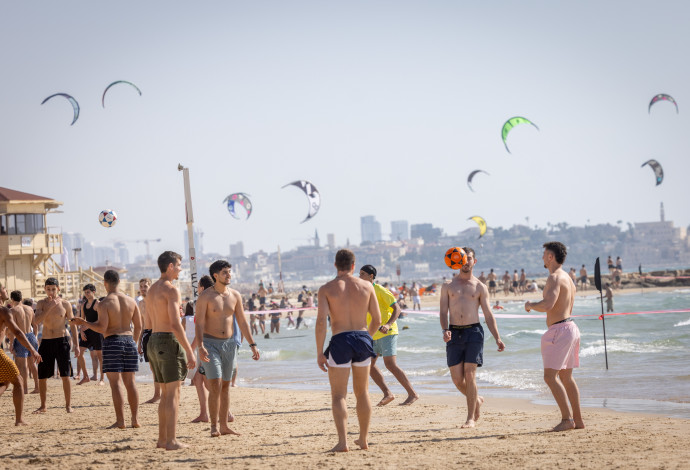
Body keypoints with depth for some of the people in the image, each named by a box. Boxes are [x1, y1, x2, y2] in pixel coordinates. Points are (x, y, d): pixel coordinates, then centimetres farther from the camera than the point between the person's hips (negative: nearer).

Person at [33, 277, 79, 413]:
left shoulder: (65, 304, 1)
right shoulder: (42, 304, 4)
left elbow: (72, 325, 6)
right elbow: (37, 321, -12)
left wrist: (76, 344, 1)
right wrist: (50, 307, -19)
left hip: (61, 341, -2)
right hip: (46, 341, 2)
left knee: (65, 375, -5)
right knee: (42, 376, 4)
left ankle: (68, 405, 4)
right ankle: (43, 406, 17)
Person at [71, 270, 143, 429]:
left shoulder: (104, 304, -8)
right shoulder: (130, 301, 8)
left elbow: (102, 328, -15)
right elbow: (138, 326, 10)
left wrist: (84, 322, -3)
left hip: (112, 342, -5)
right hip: (129, 340, 5)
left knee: (115, 383, -4)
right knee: (130, 382, 9)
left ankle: (120, 421, -8)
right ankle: (135, 419, 9)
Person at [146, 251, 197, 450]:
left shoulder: (152, 290, 15)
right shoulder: (171, 290, -13)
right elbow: (175, 325, -21)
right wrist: (189, 351, -18)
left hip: (153, 342, 9)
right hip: (169, 342, -9)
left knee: (166, 393, 15)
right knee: (173, 393, -5)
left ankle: (162, 438, 17)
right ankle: (171, 441, -7)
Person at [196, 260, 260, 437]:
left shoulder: (235, 296, 7)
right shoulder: (206, 296, -9)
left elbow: (242, 322, 12)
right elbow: (199, 323, -13)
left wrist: (252, 344, 7)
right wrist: (200, 346, -25)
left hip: (229, 344, 5)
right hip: (210, 344, -5)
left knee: (225, 386, 8)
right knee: (215, 385, -14)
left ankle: (224, 425, 13)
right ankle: (214, 426, -10)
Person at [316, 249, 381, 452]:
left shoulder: (326, 289, -3)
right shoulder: (367, 286, 5)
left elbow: (321, 322, -12)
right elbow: (377, 320, 8)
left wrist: (319, 353, -7)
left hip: (340, 342, -3)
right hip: (362, 339, 3)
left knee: (338, 395, 1)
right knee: (362, 392, 18)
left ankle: (342, 441, -11)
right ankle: (363, 439, 27)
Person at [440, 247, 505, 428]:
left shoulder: (480, 287, 7)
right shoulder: (448, 286, 9)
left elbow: (488, 315, 7)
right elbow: (443, 312, 4)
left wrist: (497, 338, -3)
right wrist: (445, 330, -15)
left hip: (473, 332, -2)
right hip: (454, 333, 2)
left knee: (470, 375, -9)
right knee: (457, 379, -1)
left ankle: (471, 418, -2)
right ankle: (476, 400, 29)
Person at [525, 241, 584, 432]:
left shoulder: (555, 277, -15)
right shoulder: (567, 279, 18)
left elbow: (547, 305, -28)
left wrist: (530, 305, -10)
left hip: (560, 330, -10)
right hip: (569, 326, 10)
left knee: (550, 376, -12)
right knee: (566, 377, 14)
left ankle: (567, 419, -15)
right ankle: (578, 420, 16)